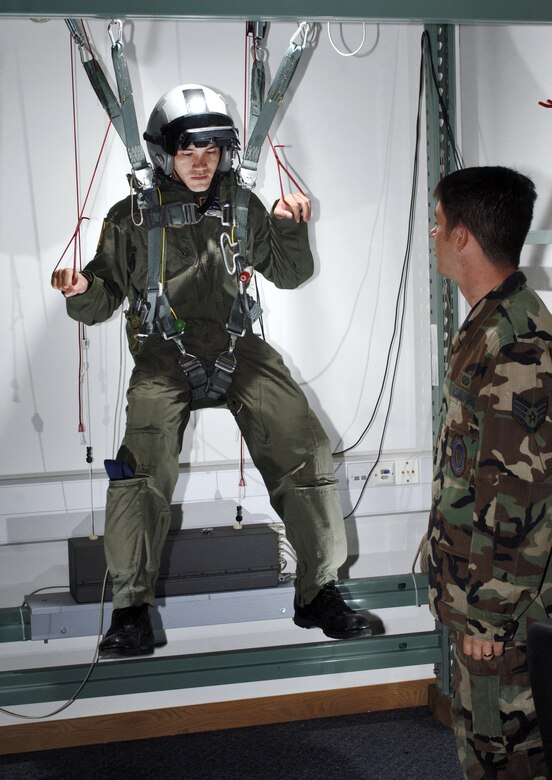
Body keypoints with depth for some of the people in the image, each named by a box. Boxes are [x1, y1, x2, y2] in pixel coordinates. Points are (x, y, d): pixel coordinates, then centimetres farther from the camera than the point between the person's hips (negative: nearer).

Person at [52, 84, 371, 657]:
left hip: (237, 347, 3)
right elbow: (102, 302, 8)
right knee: (143, 465, -24)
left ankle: (318, 593, 3)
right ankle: (131, 607, -11)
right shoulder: (131, 218, 4)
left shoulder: (240, 207, 10)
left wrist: (288, 227, 0)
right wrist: (82, 291, -15)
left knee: (306, 450, -11)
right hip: (162, 354, -2)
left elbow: (288, 275, 18)